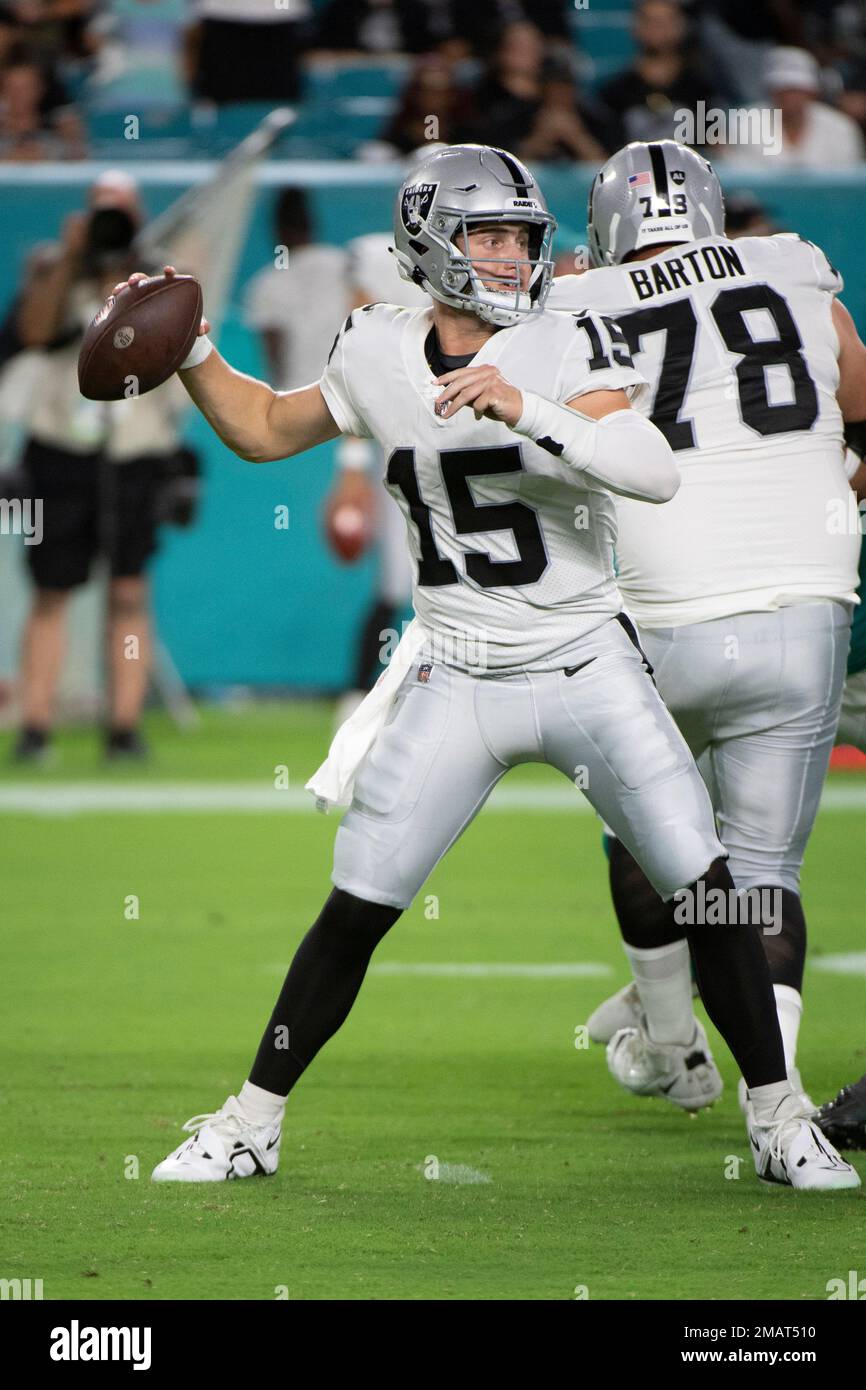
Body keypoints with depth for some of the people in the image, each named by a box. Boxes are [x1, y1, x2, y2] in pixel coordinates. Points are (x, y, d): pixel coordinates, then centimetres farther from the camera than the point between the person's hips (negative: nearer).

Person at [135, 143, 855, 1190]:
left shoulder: (569, 348, -10)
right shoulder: (377, 355, 1)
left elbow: (655, 473, -26)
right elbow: (264, 430, 18)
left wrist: (528, 412, -36)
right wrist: (187, 352, 6)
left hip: (588, 669, -2)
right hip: (455, 681, 2)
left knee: (706, 890, -7)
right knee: (354, 912, 0)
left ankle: (778, 1121, 7)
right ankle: (251, 1124, 13)